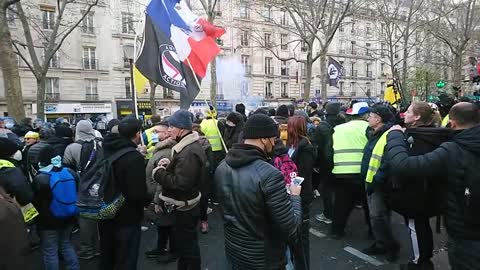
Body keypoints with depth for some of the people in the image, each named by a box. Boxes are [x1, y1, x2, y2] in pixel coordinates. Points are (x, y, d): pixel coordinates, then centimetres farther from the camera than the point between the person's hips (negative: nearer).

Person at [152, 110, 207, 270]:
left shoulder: (189, 152, -27)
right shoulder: (188, 146, 8)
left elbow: (180, 183, -31)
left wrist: (159, 173, -18)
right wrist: (169, 165, 1)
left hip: (185, 208, -10)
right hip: (185, 205, 10)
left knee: (187, 245, 6)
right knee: (183, 242, 25)